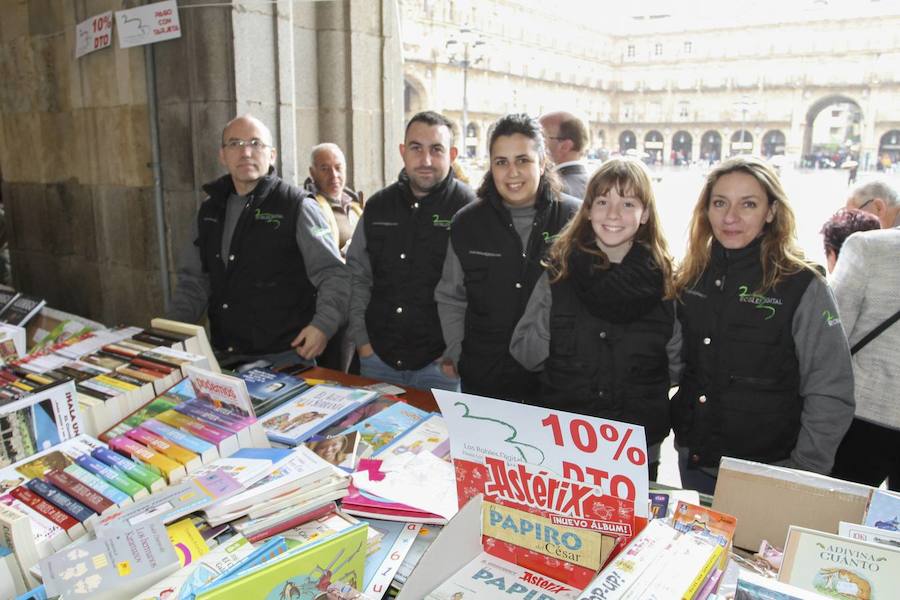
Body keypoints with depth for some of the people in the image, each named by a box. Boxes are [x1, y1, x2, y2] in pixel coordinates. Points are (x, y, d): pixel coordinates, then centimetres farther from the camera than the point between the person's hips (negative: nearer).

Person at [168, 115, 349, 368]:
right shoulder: (209, 211, 11)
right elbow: (194, 281, 17)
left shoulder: (297, 207, -7)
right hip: (224, 357, 5)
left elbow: (333, 275, -11)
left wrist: (323, 325, -26)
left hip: (285, 357, -5)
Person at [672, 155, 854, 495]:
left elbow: (831, 396, -11)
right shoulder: (692, 277, 1)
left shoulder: (803, 287, -12)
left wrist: (803, 476, -12)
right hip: (693, 460, 4)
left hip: (766, 473, -4)